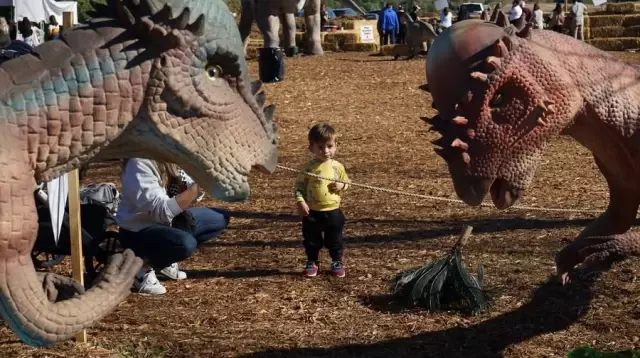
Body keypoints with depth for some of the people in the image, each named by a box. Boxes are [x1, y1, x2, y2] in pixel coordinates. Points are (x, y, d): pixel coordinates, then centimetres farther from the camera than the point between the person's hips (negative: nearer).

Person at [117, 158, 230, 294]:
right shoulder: (139, 164, -26)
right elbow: (162, 210, -31)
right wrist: (196, 187, -34)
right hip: (137, 232, -9)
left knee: (220, 218, 5)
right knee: (186, 244, -35)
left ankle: (163, 257, 7)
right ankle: (141, 267, -9)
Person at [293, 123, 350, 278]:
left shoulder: (337, 166, -2)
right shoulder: (309, 168, -9)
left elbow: (346, 182, 11)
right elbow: (299, 186, -5)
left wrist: (341, 186, -12)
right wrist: (300, 201, -18)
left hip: (333, 211, 1)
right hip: (312, 212, -1)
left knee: (335, 240, 12)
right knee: (311, 240, 11)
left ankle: (337, 262, 29)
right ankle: (312, 262, 28)